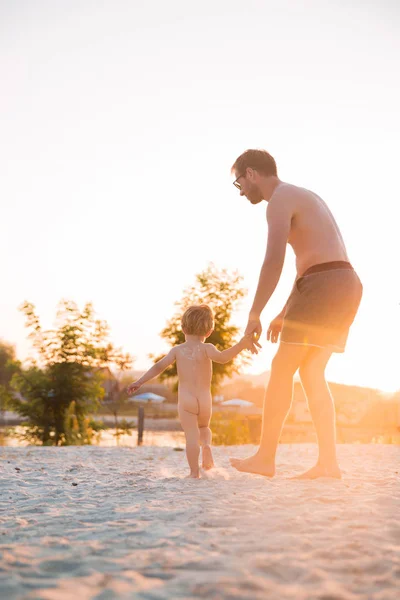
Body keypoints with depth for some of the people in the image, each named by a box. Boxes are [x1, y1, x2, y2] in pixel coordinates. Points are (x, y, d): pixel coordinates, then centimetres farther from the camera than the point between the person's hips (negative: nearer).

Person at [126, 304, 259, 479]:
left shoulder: (177, 350, 2)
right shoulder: (206, 348, -4)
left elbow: (158, 367, 1)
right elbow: (222, 357, -24)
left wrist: (139, 382, 7)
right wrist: (242, 344, -28)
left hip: (185, 400, -1)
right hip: (205, 399, 1)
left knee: (192, 435, 0)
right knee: (204, 427, 27)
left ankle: (194, 472, -7)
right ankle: (207, 445, -1)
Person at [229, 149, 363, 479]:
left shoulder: (279, 200, -6)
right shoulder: (303, 197, 27)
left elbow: (274, 262, -19)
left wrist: (254, 316, -13)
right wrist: (284, 313, 24)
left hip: (324, 287, -10)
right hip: (345, 286, 10)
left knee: (281, 369, -4)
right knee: (311, 372, 10)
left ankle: (265, 458, 0)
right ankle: (328, 461, 5)